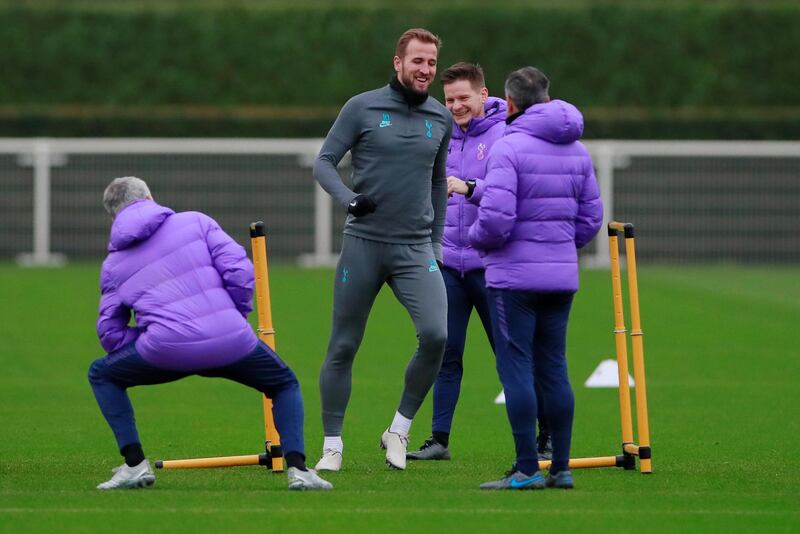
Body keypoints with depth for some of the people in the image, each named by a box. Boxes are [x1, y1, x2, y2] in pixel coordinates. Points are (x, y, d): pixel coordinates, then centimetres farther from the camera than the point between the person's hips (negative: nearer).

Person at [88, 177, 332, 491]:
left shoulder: (112, 265, 18)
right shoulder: (196, 222, 12)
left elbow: (110, 334, 17)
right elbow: (239, 271, 2)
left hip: (166, 349, 0)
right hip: (231, 341, 0)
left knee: (102, 374, 27)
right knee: (286, 385, 28)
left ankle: (135, 465, 12)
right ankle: (297, 468, 6)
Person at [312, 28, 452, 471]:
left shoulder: (441, 118, 10)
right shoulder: (362, 108, -1)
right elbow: (323, 163, -2)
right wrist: (348, 198, -20)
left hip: (415, 249, 2)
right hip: (363, 243, -2)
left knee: (436, 335, -18)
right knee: (343, 347, 1)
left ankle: (399, 430, -1)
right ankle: (332, 446, 12)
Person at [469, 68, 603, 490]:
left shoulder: (508, 147, -12)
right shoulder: (578, 151, 10)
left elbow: (496, 218, -20)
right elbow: (590, 216, 11)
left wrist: (477, 237, 0)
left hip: (514, 276, -7)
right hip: (562, 276, 7)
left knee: (516, 369, -3)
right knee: (553, 369, 11)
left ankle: (527, 469, -6)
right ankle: (561, 467, 11)